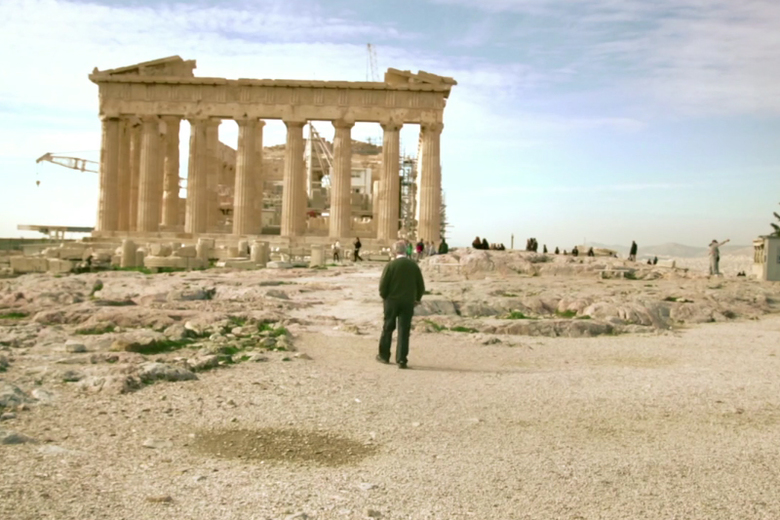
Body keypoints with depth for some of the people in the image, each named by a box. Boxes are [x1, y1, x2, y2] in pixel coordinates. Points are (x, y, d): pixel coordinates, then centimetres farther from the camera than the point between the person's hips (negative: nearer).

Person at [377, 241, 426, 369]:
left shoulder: (390, 265, -10)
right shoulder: (413, 265, -1)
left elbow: (383, 285, -11)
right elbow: (421, 286, 2)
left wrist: (384, 297, 7)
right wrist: (417, 299, 16)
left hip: (392, 301, -1)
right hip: (408, 303, 1)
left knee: (388, 329, 14)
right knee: (404, 332, 4)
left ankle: (384, 356, 26)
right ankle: (401, 360, 2)